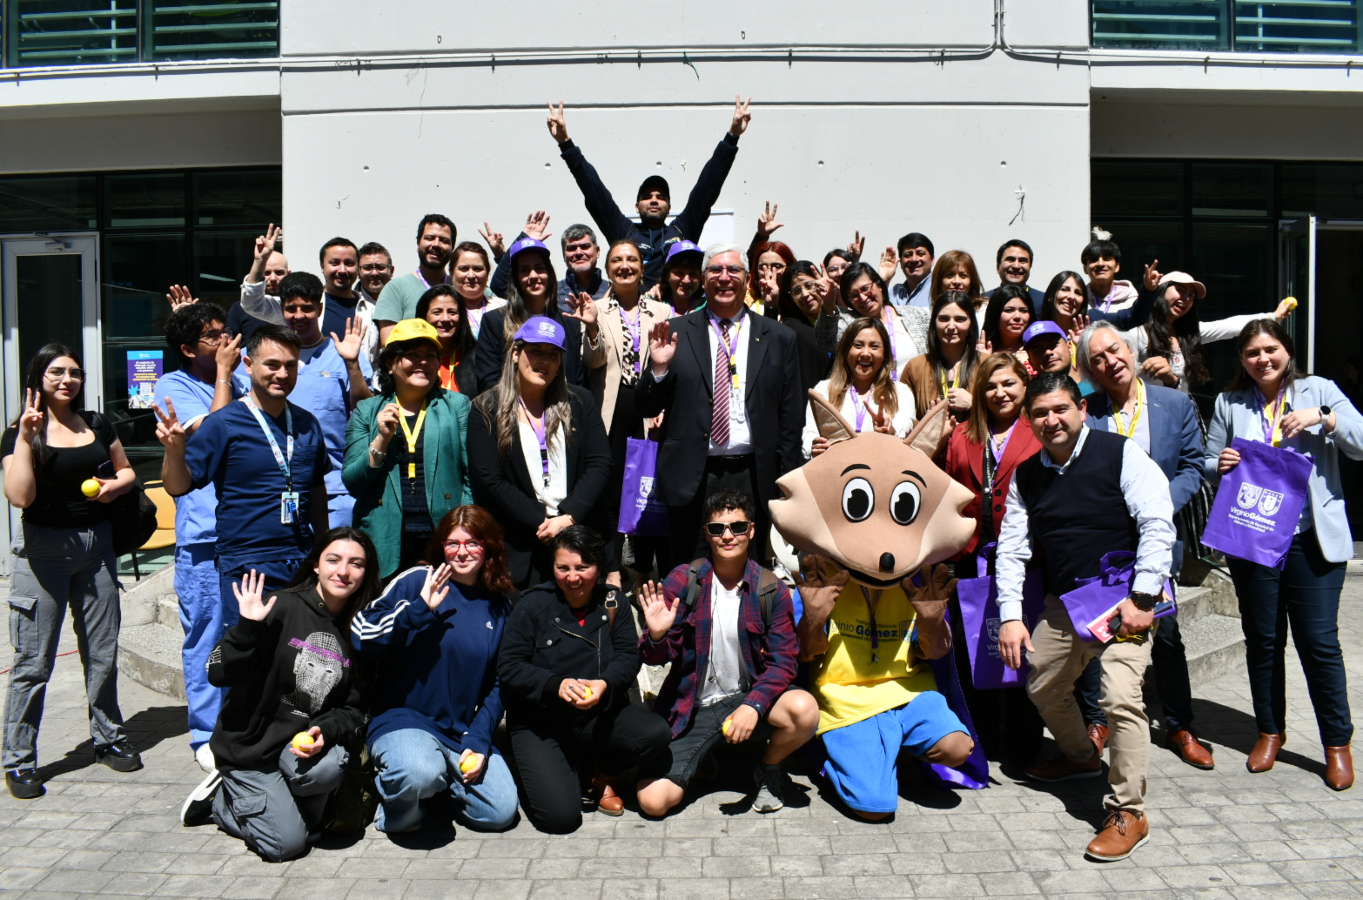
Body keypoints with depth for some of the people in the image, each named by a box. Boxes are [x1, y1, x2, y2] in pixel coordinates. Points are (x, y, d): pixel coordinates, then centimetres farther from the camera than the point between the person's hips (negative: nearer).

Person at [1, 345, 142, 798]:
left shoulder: (98, 425, 9)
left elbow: (126, 470, 20)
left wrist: (115, 485, -2)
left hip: (96, 543, 4)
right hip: (44, 548, -4)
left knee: (103, 652, 10)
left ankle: (108, 737, 25)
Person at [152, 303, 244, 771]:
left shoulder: (238, 382, 15)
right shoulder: (173, 386, 0)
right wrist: (223, 371, -6)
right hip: (206, 533, -4)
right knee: (207, 636, 3)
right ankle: (207, 736, 17)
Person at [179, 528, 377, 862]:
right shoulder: (281, 607, -14)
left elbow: (354, 709, 3)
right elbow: (218, 674, -16)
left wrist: (325, 731, -17)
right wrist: (248, 627, -30)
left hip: (302, 745, 4)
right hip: (249, 745, -4)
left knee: (329, 766, -29)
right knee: (286, 843, -14)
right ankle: (221, 799, 16)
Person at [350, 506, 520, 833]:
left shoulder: (499, 608, 7)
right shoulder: (416, 582, -6)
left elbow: (498, 684, 9)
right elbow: (360, 637, -15)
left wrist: (479, 739, -3)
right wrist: (419, 609, -22)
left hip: (465, 731, 4)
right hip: (403, 718, -4)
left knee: (500, 812, -11)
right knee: (419, 774, -36)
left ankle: (440, 781, 19)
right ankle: (394, 793, 2)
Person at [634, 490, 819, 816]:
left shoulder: (771, 590, -6)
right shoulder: (683, 580, -7)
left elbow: (783, 660, -9)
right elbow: (657, 657, -5)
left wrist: (753, 705, -26)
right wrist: (657, 636, -29)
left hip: (747, 696, 0)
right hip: (692, 706, 0)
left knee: (804, 709, -30)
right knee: (653, 801, -15)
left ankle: (768, 769, 3)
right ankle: (702, 756, 19)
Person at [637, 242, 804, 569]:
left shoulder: (778, 339, 7)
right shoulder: (676, 333, 5)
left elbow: (791, 419, 7)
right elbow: (647, 409, 5)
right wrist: (659, 368, -14)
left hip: (753, 480, 1)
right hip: (692, 480, 0)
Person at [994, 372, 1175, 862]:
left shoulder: (1121, 454, -10)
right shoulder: (1026, 475, 5)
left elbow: (1158, 524, -15)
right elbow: (1011, 547, 6)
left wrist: (1142, 598, -20)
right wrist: (1010, 615, -3)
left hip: (1123, 600, -6)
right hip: (1064, 603, 6)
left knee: (1121, 697, -20)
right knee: (1042, 688, 18)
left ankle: (1128, 813, -4)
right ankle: (1081, 755, 48)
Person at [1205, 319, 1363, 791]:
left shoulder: (1319, 390, 4)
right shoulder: (1229, 403, 9)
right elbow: (1207, 465, 10)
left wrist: (1324, 418, -19)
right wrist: (1219, 465, -12)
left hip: (1312, 539, -2)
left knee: (1319, 640, -1)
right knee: (1262, 639, 10)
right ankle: (1270, 730, 27)